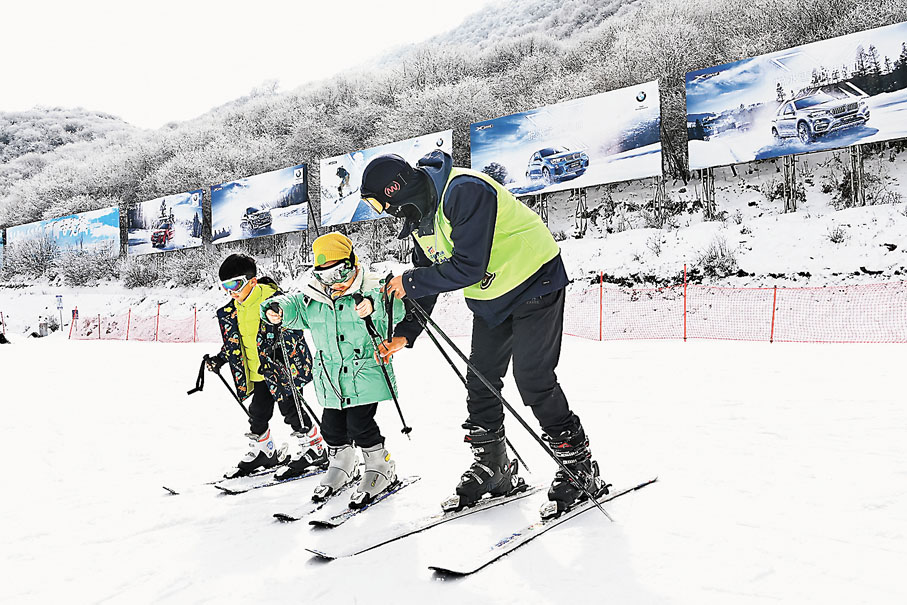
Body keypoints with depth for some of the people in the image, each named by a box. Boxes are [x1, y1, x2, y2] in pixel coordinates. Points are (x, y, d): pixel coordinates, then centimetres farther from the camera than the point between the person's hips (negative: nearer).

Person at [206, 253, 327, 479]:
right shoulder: (232, 311, 7)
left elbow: (292, 329, -21)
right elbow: (233, 342, 21)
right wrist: (220, 359, 11)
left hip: (283, 369, -7)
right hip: (257, 373, 7)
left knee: (290, 408, -3)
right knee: (258, 412, 13)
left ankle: (313, 448, 10)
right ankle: (262, 451, 31)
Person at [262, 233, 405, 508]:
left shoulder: (370, 290, -11)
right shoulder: (312, 297, 4)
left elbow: (395, 311, -24)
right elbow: (294, 308, 10)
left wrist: (373, 307, -44)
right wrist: (277, 310, -12)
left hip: (365, 374, -5)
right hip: (330, 379, 6)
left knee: (360, 424, -6)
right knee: (332, 425, 13)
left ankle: (380, 468, 16)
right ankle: (341, 466, 37)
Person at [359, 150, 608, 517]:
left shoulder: (465, 191, -28)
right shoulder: (419, 215, 2)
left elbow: (467, 268, -32)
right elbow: (426, 274, 9)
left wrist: (409, 282, -22)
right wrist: (405, 334, 1)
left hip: (534, 283, -9)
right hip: (490, 297, 9)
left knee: (533, 380, -11)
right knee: (480, 379, 6)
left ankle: (582, 472, 4)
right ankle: (492, 466, 21)